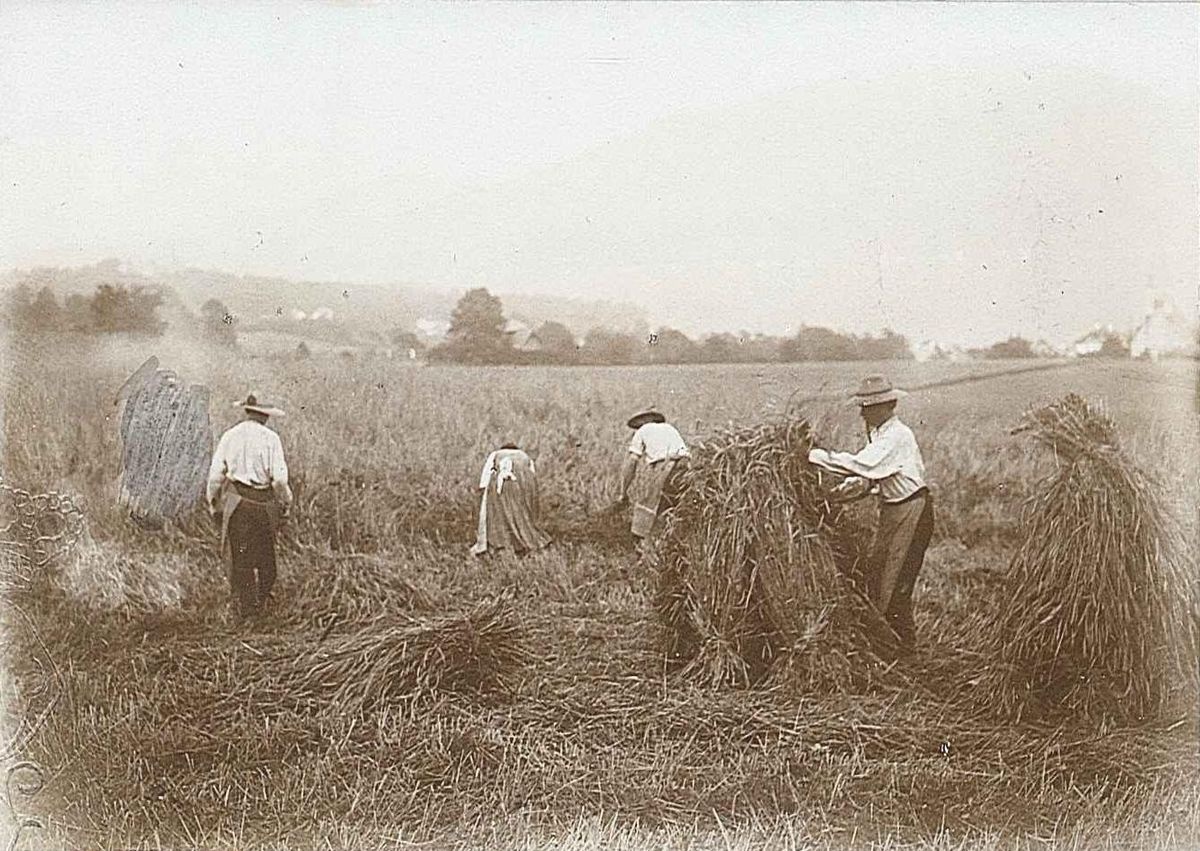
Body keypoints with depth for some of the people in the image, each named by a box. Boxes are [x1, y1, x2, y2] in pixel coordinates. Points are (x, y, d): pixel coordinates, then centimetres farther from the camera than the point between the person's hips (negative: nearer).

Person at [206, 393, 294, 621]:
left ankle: (244, 603, 7)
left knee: (237, 553, 7)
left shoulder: (229, 436, 1)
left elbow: (215, 474, 1)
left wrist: (213, 502, 12)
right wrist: (285, 502, 4)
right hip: (264, 502, -1)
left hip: (236, 500, 1)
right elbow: (279, 478, -10)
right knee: (265, 552, 15)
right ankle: (262, 598, 26)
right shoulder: (270, 439, -7)